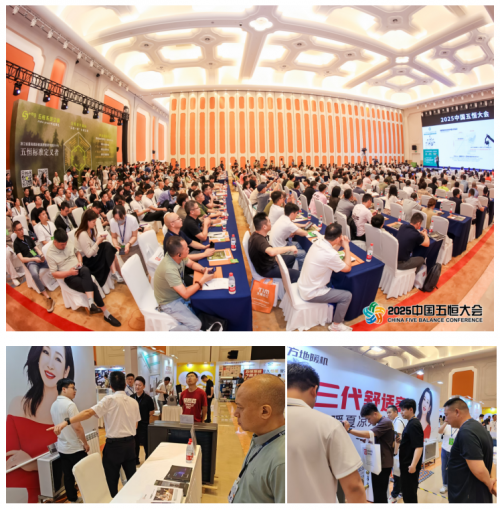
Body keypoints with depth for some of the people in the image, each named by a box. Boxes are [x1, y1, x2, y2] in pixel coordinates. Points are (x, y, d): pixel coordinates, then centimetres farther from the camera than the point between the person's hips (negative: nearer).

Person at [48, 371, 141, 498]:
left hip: (114, 445, -5)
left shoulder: (109, 400, -11)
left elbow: (89, 412, -22)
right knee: (132, 477, 17)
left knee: (112, 481, 8)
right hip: (130, 443, 5)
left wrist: (66, 422, -29)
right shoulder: (134, 402, 3)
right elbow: (136, 425, 10)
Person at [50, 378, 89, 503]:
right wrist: (85, 443, -11)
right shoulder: (70, 404, -21)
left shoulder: (54, 405, 6)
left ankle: (73, 499, 24)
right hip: (75, 448, -8)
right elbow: (77, 427, -23)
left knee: (68, 476, 14)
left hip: (62, 447, 8)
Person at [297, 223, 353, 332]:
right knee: (347, 296, -1)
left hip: (303, 285, 9)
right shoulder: (331, 255, -30)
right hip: (310, 294, -9)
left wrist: (339, 245, 3)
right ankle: (336, 325, 16)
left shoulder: (318, 242, -6)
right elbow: (347, 268, -11)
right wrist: (346, 247, -5)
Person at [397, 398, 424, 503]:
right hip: (407, 463, 10)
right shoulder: (411, 423, 10)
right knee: (407, 490, 20)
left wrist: (413, 465, -31)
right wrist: (401, 440, 5)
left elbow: (419, 446, -27)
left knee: (409, 492, 0)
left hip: (410, 465, -10)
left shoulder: (414, 424, -21)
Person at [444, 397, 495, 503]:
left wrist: (490, 484, -9)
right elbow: (488, 461, 13)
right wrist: (493, 482, 2)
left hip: (466, 498, -9)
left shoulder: (466, 432, -23)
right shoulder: (478, 427, 8)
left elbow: (479, 470, -27)